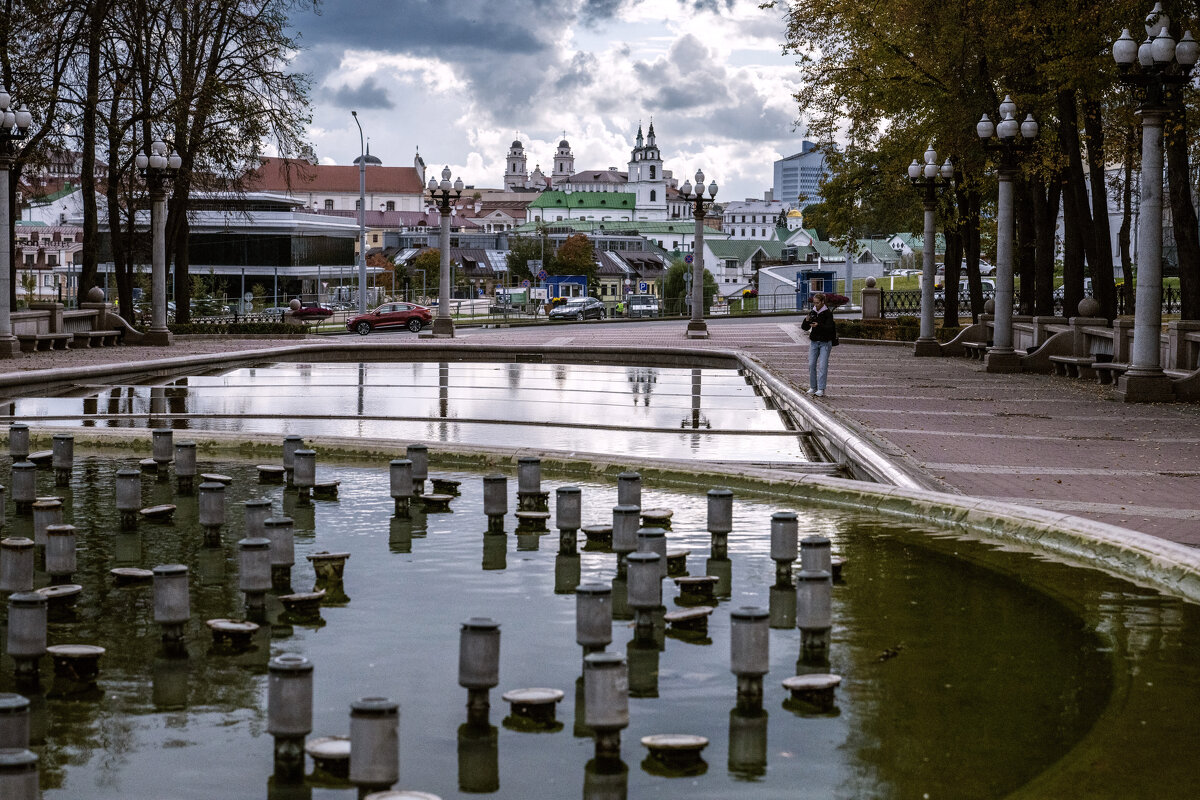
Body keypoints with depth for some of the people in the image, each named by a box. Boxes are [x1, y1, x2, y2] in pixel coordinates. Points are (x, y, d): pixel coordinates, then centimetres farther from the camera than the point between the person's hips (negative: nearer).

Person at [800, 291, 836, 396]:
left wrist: (818, 325, -34)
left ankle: (821, 389, -11)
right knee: (811, 364, 1)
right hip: (814, 341, 5)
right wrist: (806, 321, -16)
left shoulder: (828, 313, -8)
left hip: (825, 342, -5)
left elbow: (829, 327, -18)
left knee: (822, 365, -10)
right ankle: (813, 387, 11)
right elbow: (805, 327, 5)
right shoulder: (812, 312, 6)